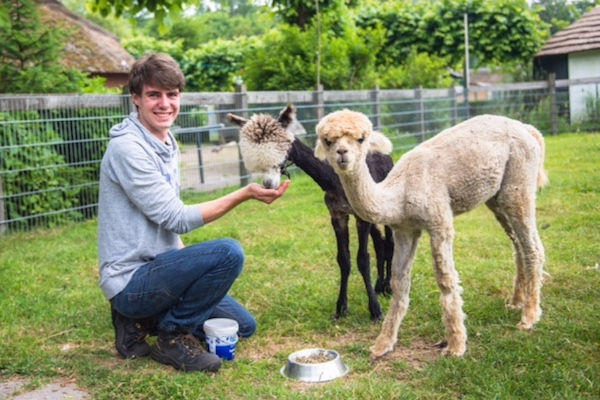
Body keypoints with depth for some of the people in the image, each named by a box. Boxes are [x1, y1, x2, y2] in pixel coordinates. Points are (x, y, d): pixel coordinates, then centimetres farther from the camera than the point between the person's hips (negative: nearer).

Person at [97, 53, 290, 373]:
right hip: (131, 282, -9)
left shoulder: (167, 142, 9)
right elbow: (176, 218, -22)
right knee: (228, 252, -28)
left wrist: (185, 260, 6)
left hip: (157, 268, 9)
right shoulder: (127, 148, -19)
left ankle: (141, 323, 15)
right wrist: (245, 195, -26)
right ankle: (174, 337, -8)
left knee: (243, 325, 13)